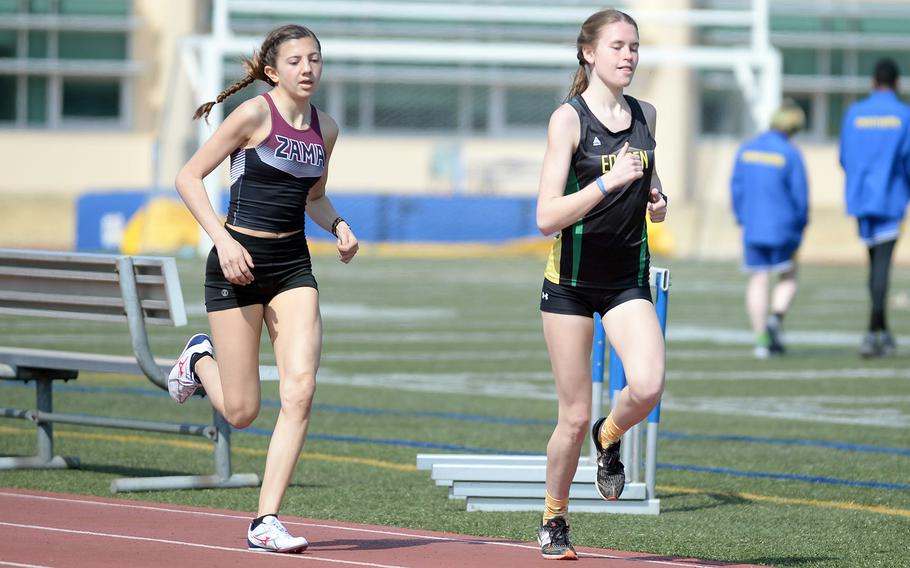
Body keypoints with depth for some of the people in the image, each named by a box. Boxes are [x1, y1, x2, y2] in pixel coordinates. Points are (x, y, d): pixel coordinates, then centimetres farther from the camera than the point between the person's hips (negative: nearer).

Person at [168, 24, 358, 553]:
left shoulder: (325, 128, 8)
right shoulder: (254, 115, -10)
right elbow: (189, 177, -9)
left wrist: (339, 226, 4)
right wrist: (224, 240, -19)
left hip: (293, 266, 5)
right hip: (239, 262, -5)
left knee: (300, 391, -14)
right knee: (241, 411, 0)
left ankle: (267, 520, -8)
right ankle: (202, 357, 35)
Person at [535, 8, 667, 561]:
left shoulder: (646, 115, 6)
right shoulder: (568, 119, -10)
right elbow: (548, 217, -16)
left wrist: (656, 197, 4)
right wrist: (607, 183, -27)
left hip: (628, 279, 3)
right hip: (571, 280, -3)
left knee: (647, 388, -21)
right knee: (575, 416, -1)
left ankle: (610, 437, 13)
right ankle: (554, 519, 22)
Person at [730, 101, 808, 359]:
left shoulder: (746, 150, 4)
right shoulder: (790, 154, -8)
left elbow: (736, 186, 7)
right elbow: (800, 193, -6)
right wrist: (800, 227, 6)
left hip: (752, 229, 3)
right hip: (783, 228, -3)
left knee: (758, 282, 7)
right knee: (788, 278, 13)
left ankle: (761, 339, 2)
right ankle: (776, 318, -11)